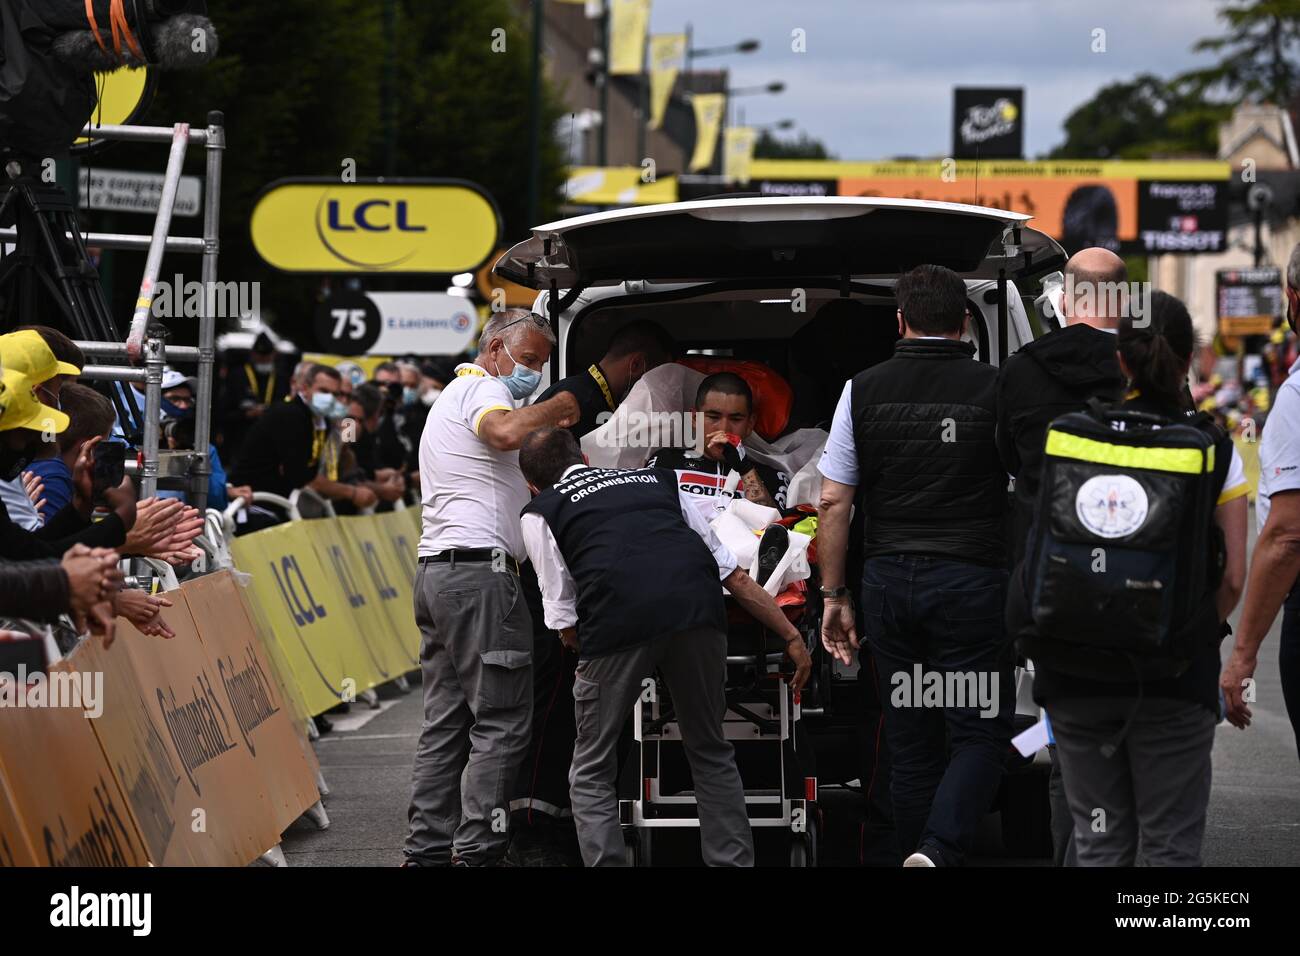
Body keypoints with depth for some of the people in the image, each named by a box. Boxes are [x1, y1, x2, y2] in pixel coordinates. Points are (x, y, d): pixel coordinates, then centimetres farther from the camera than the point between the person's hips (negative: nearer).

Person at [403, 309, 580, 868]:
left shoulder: (453, 395, 29)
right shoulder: (484, 388, -3)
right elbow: (504, 432, -26)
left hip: (436, 571, 10)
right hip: (479, 569, -10)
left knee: (446, 722, 9)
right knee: (503, 721, -11)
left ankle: (427, 849, 7)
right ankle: (478, 853, -15)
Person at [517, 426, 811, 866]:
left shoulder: (539, 514, 23)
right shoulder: (658, 481, 32)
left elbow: (566, 624, 17)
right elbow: (734, 574, 28)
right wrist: (792, 637, 32)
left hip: (618, 621, -3)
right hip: (698, 611, 3)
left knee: (592, 773, 14)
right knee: (712, 757, 22)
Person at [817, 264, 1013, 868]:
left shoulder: (863, 391, 3)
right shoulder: (996, 390, -3)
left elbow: (833, 503, 2)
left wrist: (834, 597, 9)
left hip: (888, 580, 3)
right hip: (970, 581, -3)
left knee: (911, 743, 13)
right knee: (980, 733, 2)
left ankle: (918, 852, 16)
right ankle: (939, 852, -18)